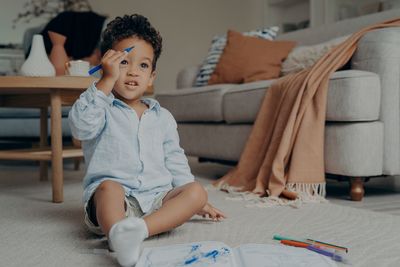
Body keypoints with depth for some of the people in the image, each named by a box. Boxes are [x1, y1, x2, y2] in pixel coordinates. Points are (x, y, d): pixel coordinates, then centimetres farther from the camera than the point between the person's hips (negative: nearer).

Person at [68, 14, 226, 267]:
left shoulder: (162, 117, 19)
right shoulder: (102, 109, 6)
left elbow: (174, 162, 23)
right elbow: (81, 125, -18)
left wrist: (197, 202, 16)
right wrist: (107, 81, -21)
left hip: (157, 198, 4)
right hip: (112, 199, -4)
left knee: (196, 191, -20)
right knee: (109, 187, -34)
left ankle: (139, 228, -42)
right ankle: (118, 236, -63)